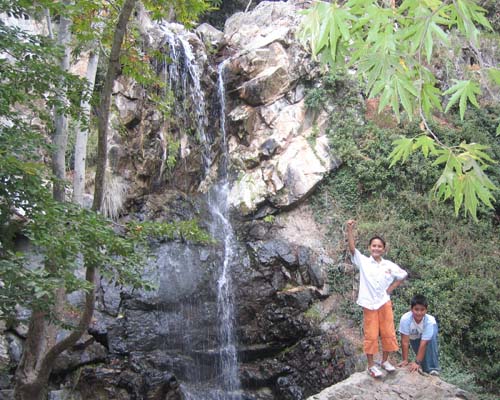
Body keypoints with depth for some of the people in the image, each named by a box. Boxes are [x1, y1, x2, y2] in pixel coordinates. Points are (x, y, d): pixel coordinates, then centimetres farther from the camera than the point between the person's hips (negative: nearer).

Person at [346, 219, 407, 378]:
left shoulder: (389, 265, 2)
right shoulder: (363, 262, -5)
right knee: (371, 336, 2)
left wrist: (391, 288, 5)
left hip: (385, 303, 3)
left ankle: (385, 361, 26)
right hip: (369, 304, -3)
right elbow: (352, 248, -19)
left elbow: (403, 275, 15)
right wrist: (349, 230, -31)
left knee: (388, 333, 9)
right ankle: (371, 365, 12)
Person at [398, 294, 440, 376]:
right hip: (414, 338, 1)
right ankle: (425, 368, 14)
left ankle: (432, 368, -21)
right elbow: (405, 341, -32)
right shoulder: (405, 319, -38)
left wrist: (417, 362, -39)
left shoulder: (429, 321, -38)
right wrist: (405, 360, -30)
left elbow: (423, 344, -38)